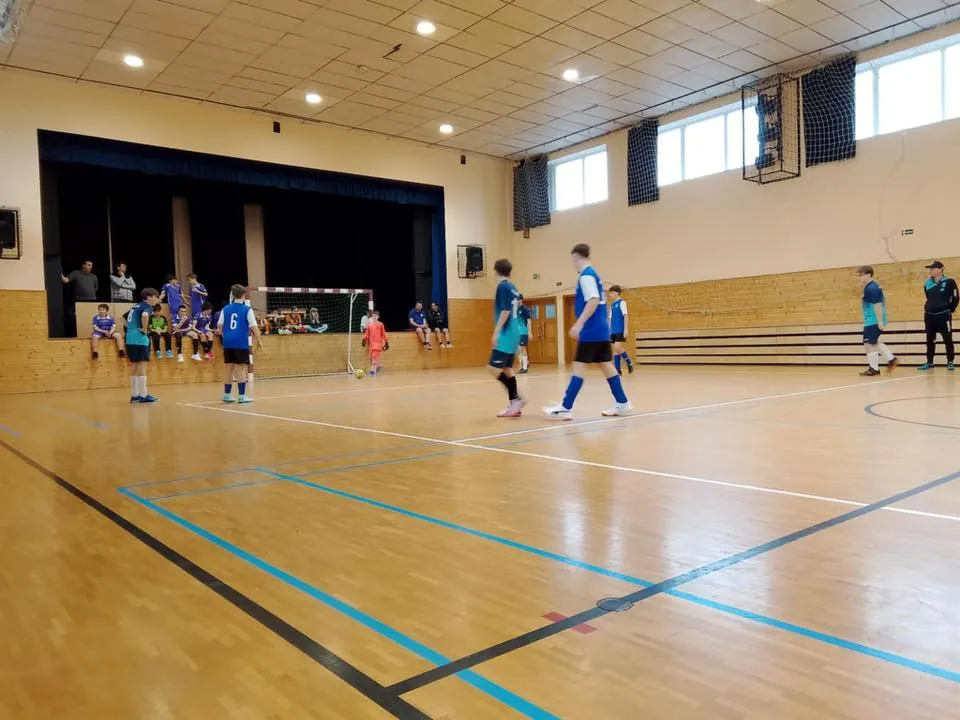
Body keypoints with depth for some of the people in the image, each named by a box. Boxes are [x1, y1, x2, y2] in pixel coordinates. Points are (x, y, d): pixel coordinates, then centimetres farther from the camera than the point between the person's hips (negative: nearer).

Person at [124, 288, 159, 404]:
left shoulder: (136, 306, 20)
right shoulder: (147, 306, -6)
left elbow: (124, 317, 30)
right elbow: (145, 315, -30)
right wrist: (144, 330, -18)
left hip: (130, 338, 9)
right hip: (140, 339, -9)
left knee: (134, 366, 12)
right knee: (142, 366, -6)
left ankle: (134, 395, 16)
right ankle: (143, 395, -5)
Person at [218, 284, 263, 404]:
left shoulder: (226, 309, 8)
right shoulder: (247, 309, -4)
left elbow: (220, 326, 9)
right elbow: (254, 327, -8)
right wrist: (259, 340, 0)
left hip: (228, 343, 5)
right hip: (241, 343, -5)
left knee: (229, 368, 13)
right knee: (242, 368, 1)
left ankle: (227, 394, 18)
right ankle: (242, 395, 0)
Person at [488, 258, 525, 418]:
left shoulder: (503, 286, -11)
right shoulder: (512, 287, 14)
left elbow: (505, 311, -19)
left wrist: (496, 332, -20)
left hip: (506, 333, -9)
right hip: (513, 332, 9)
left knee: (494, 368, -11)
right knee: (507, 369, 10)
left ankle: (516, 398, -13)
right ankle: (513, 404, 10)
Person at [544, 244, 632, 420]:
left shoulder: (586, 275, -12)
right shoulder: (593, 274, 17)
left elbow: (594, 301, -24)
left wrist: (579, 324, -27)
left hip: (591, 330, -9)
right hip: (601, 329, 9)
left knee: (579, 366, -8)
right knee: (605, 365, 12)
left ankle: (566, 408, -8)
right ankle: (622, 403, 16)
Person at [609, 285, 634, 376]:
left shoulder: (622, 302, -5)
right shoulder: (612, 305, 15)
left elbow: (625, 316, -10)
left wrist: (625, 329, -16)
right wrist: (609, 331, 13)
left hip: (620, 330, -7)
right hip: (613, 331, 7)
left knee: (617, 348, -17)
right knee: (615, 350, 4)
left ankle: (629, 363, 2)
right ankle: (617, 370, 5)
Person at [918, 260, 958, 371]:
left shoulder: (949, 282, -8)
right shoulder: (927, 284, 5)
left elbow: (956, 298, -2)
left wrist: (950, 310, 4)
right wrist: (928, 308, 13)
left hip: (943, 316, -4)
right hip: (929, 316, 4)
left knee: (948, 339, 2)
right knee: (930, 340, 10)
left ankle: (950, 362, 11)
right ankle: (929, 362, 18)